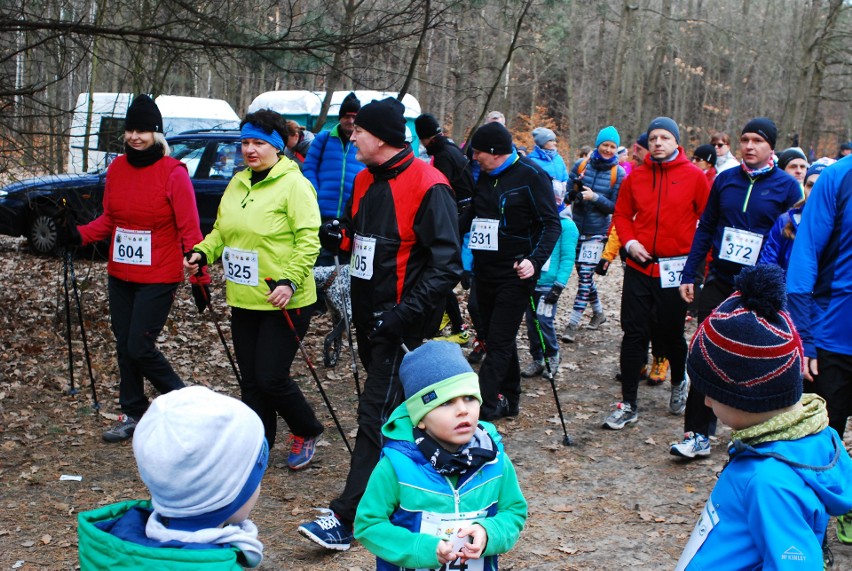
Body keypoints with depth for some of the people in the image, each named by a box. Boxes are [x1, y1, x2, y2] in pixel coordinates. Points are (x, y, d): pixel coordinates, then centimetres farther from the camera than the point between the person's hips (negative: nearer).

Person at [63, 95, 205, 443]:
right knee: (124, 346, 11)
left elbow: (189, 230, -13)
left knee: (140, 348, -8)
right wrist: (80, 235, -4)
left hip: (158, 277, -6)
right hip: (120, 275, 6)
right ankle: (132, 415, 26)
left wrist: (199, 277, -15)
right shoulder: (117, 168, 5)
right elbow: (109, 218, 13)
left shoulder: (173, 172, -12)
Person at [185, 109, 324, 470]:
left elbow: (308, 240, -17)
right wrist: (202, 253, 1)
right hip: (243, 300, 8)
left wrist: (290, 281, -26)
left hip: (283, 303, -8)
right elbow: (222, 231, 20)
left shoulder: (294, 184, -11)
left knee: (271, 378, -6)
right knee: (250, 380, 12)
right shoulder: (237, 183, 12)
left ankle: (307, 431, 19)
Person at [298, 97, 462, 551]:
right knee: (394, 409, 17)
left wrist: (403, 314, -25)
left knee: (377, 412, -7)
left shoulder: (427, 186, -16)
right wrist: (339, 237, -1)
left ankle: (347, 516, -3)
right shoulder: (365, 181, 9)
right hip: (369, 316, 8)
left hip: (402, 322, -8)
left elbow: (446, 265, -19)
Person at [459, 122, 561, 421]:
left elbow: (552, 224, -13)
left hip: (515, 274, -7)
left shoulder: (532, 175, -11)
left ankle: (481, 404, -8)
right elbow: (472, 214, 21)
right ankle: (508, 399, 25)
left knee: (499, 341, -8)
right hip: (484, 270, 8)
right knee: (494, 337, 13)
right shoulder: (485, 175, 10)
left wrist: (535, 260, -26)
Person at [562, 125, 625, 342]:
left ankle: (573, 324, -6)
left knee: (585, 275, -9)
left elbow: (616, 207, -4)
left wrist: (595, 197, -18)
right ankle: (598, 312, 35)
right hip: (577, 227, 3)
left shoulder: (619, 173, -3)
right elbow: (567, 192, 5)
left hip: (597, 232, -3)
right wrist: (575, 195, -18)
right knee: (584, 274, 14)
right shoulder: (581, 164, 2)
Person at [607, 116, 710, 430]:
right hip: (639, 266, 2)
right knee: (633, 333, 0)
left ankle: (679, 382, 39)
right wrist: (629, 241, -4)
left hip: (675, 269, -2)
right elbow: (622, 213, 13)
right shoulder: (636, 176, 5)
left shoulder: (694, 176, -2)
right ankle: (629, 404, 7)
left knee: (671, 333, 8)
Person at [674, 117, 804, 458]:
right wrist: (689, 275, 5)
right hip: (719, 283, 2)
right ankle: (698, 435, 3)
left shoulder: (787, 186, -3)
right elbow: (705, 229, 10)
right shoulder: (725, 180, 6)